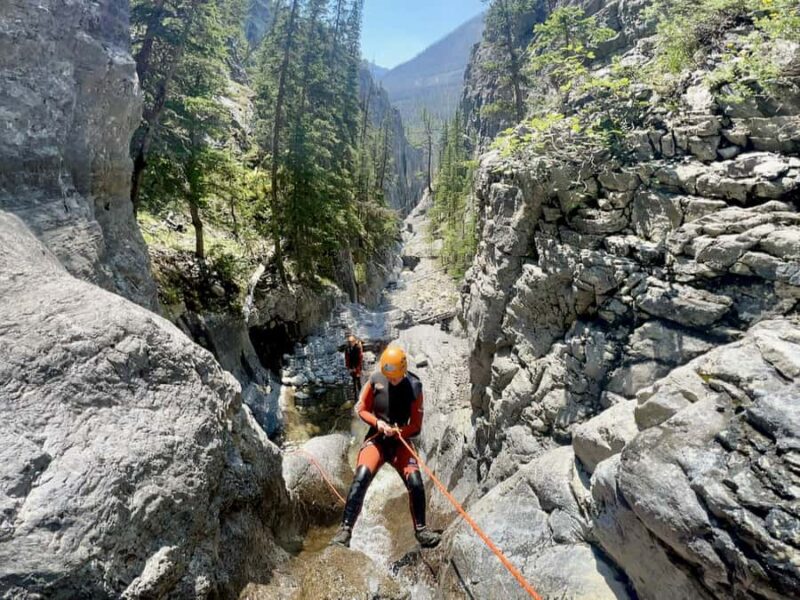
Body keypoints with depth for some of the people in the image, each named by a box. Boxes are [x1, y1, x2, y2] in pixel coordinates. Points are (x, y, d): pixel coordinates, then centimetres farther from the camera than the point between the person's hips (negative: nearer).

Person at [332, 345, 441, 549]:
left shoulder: (414, 387, -10)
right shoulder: (375, 380, -9)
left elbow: (416, 426, -5)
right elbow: (361, 409, 2)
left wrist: (398, 431, -25)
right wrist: (377, 422, -17)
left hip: (400, 442, 0)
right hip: (376, 439, 0)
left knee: (415, 482, -16)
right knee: (361, 478, -21)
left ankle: (421, 529, 7)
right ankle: (345, 529, -9)